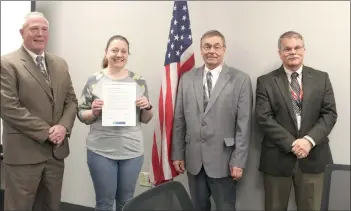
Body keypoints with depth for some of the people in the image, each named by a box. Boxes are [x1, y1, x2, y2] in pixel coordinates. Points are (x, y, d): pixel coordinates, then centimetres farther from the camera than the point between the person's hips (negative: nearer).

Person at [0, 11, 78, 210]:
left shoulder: (60, 64, 11)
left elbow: (71, 100, 10)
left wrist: (64, 127, -9)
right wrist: (45, 131, -16)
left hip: (56, 150, 6)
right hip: (23, 152, -5)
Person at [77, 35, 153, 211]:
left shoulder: (139, 81, 2)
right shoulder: (94, 80, -3)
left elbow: (145, 119, 8)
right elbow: (82, 115, 2)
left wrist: (147, 107, -12)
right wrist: (94, 112, -18)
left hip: (132, 150, 2)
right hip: (101, 150, -1)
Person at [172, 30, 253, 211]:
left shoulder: (240, 79, -5)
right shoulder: (187, 78, 5)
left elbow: (244, 124, -7)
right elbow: (179, 119, 6)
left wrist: (238, 161, -10)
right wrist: (177, 154, 5)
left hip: (223, 159, -3)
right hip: (193, 158, 3)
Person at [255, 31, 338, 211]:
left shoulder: (321, 78, 7)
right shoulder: (265, 81, 0)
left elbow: (330, 113, 0)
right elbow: (264, 118, -8)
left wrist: (309, 140, -15)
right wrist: (292, 144, -16)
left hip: (314, 157, 2)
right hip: (277, 158, -1)